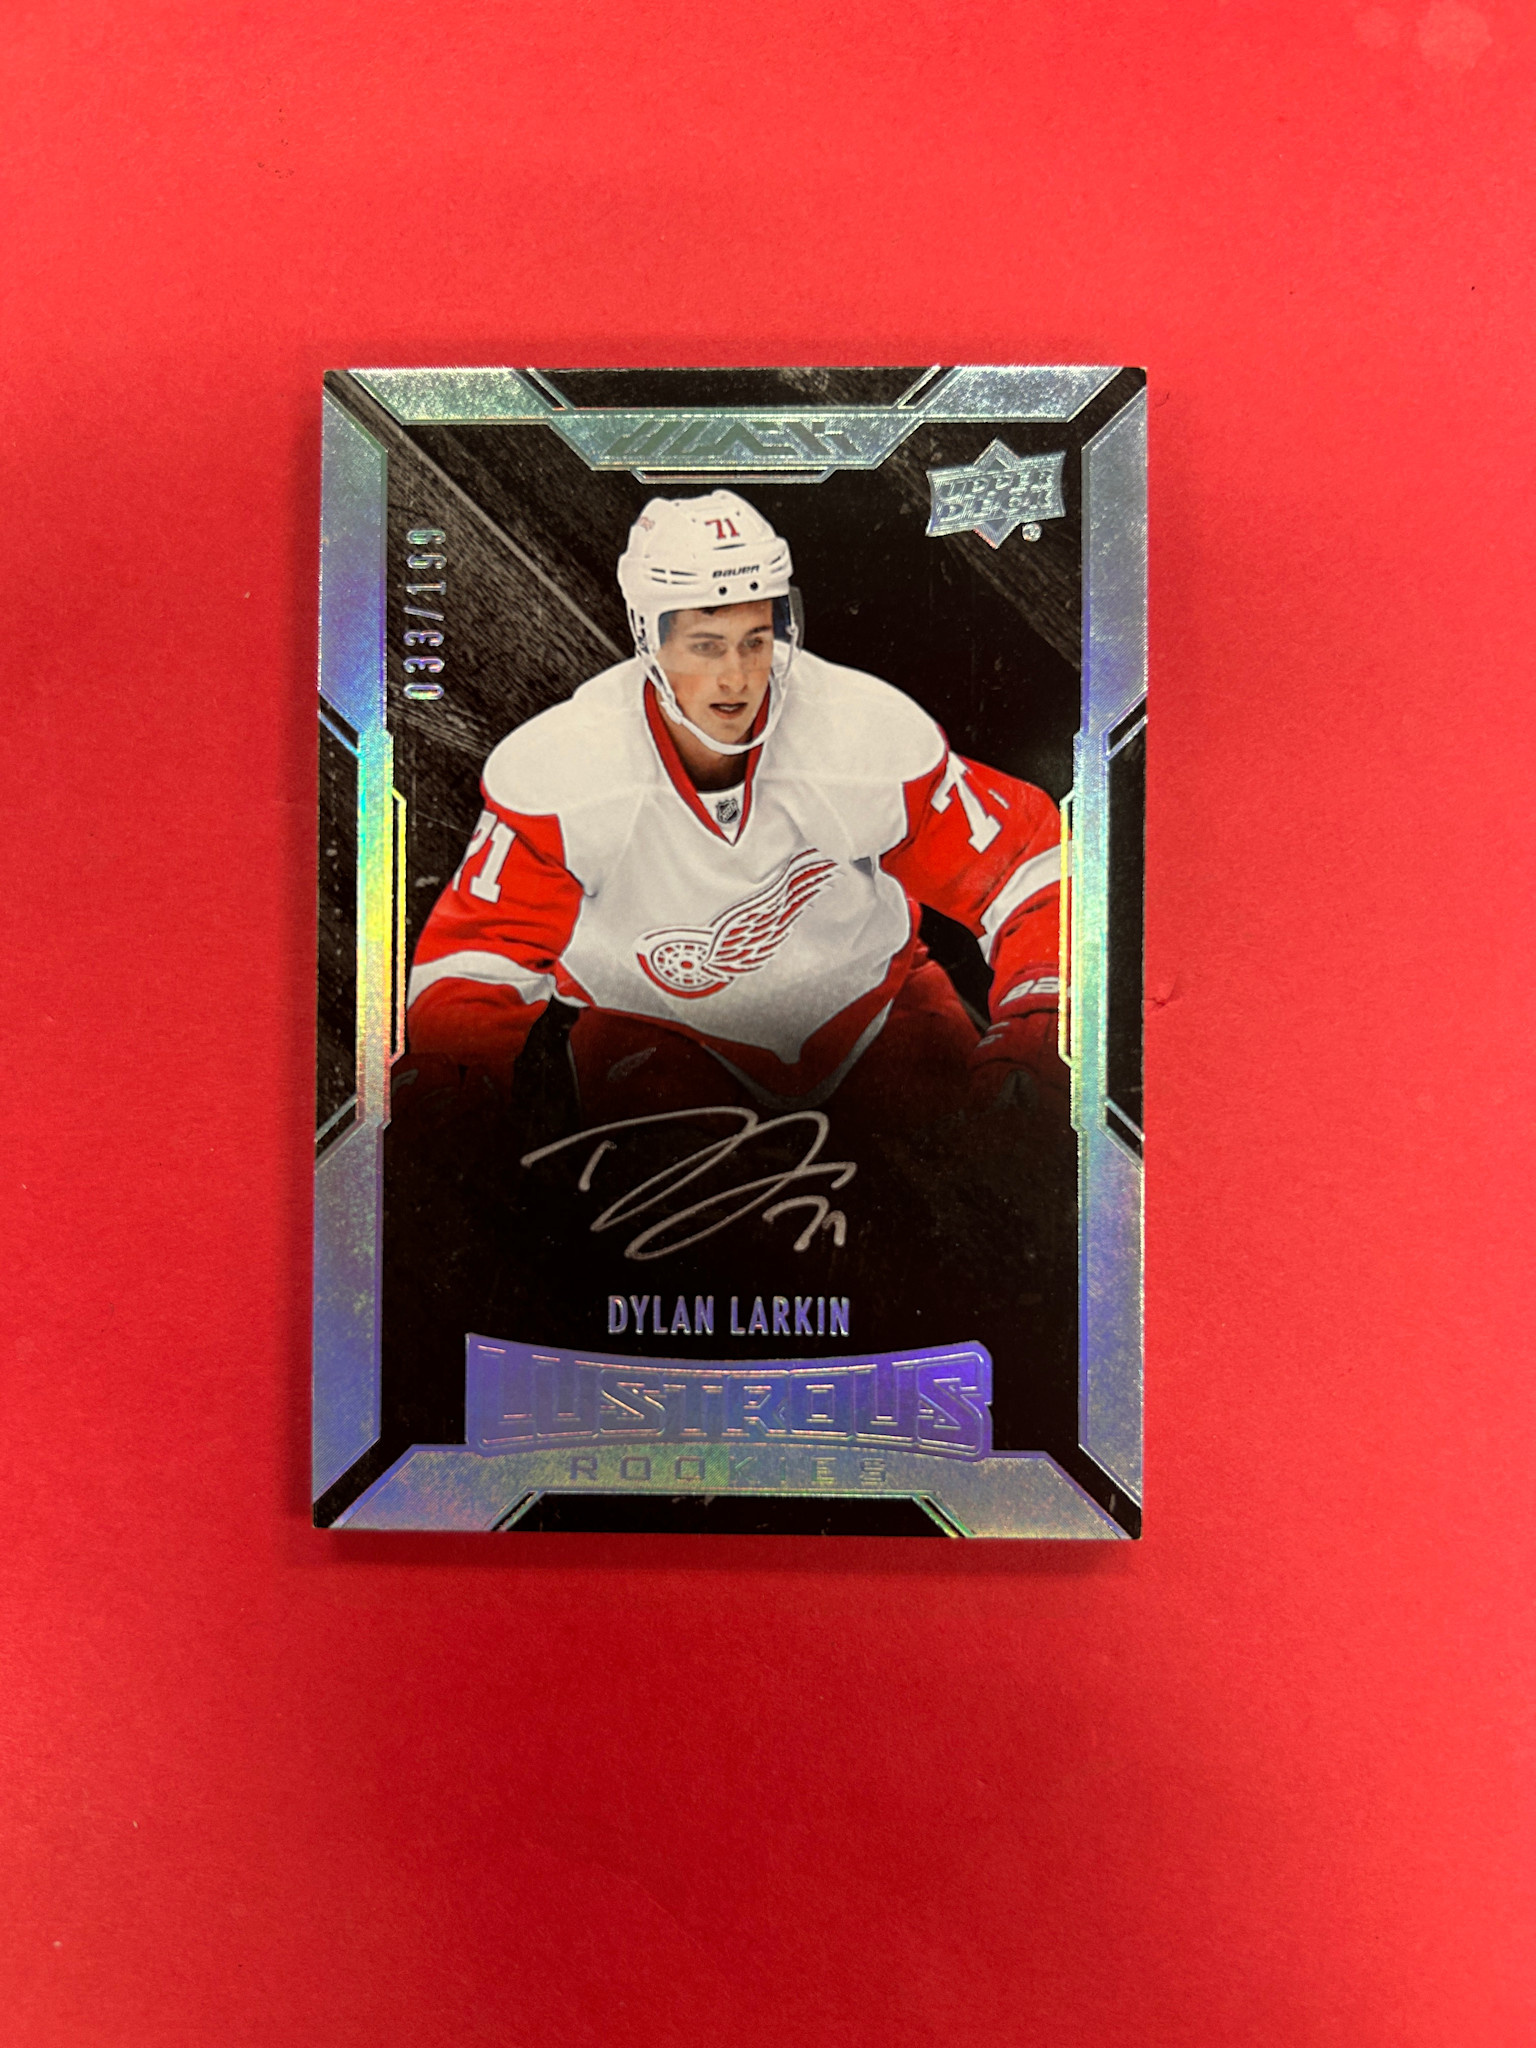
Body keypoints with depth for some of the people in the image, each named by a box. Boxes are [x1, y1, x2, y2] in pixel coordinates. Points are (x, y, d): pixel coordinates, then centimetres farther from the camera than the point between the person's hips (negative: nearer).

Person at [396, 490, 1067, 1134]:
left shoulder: (876, 733, -21)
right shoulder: (553, 769, -21)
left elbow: (1023, 855, -10)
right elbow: (480, 948, -11)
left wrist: (1032, 1020, -24)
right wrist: (445, 1076, -30)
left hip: (870, 999, 1)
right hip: (656, 1028, 0)